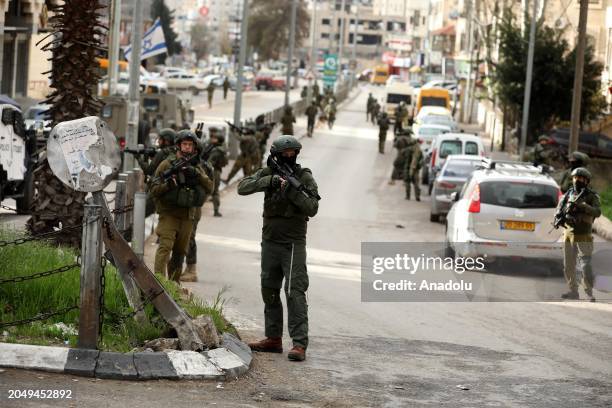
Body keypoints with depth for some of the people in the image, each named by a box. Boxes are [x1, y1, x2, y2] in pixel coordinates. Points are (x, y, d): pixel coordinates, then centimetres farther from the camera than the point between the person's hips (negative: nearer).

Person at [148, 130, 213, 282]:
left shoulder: (197, 167, 11)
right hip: (169, 214, -5)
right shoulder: (167, 164, -2)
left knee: (180, 251, 12)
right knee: (165, 247, -18)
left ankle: (174, 282, 23)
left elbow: (209, 188, -1)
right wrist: (167, 185, -25)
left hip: (187, 216, 5)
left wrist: (196, 174, -15)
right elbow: (153, 189, -6)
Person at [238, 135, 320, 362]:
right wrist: (269, 181, -22)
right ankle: (273, 339, 20)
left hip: (293, 244, -5)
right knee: (269, 290, 10)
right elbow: (243, 188, -10)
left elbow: (312, 208, -12)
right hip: (270, 241, 5)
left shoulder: (305, 177, -5)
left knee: (295, 292, -12)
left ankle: (300, 344, -16)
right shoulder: (267, 173, 4)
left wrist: (293, 191, -25)